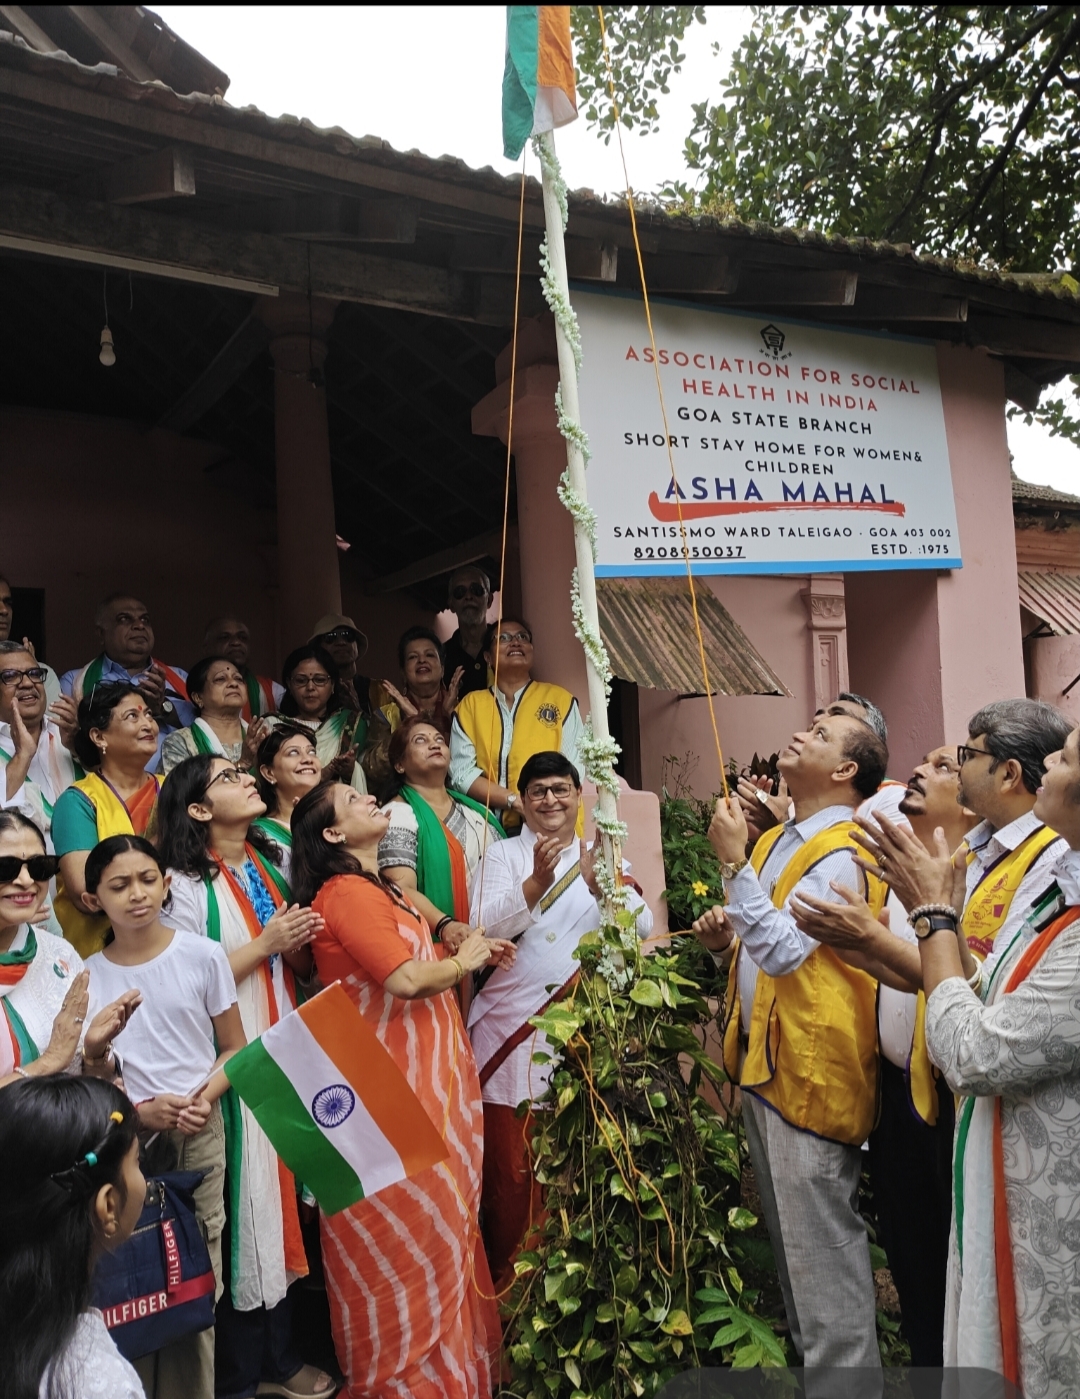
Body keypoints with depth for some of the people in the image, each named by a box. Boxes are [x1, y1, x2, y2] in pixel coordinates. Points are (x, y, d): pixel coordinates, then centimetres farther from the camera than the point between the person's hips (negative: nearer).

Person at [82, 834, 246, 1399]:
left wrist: (204, 1099, -13)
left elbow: (234, 1048, 4)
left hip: (200, 1137, 0)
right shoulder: (86, 976, -2)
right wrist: (141, 1111, -13)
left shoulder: (203, 956, -3)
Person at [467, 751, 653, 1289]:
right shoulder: (504, 855, 4)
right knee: (511, 1168, 3)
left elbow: (641, 929, -5)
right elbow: (484, 927, -12)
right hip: (513, 1034, -1)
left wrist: (601, 885, -23)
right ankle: (508, 1283, 22)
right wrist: (537, 881, -26)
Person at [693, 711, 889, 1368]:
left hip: (812, 1067, -9)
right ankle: (809, 1360, 37)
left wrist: (734, 861, -24)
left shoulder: (842, 856, -17)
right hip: (764, 1061, 9)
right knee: (790, 1237, 21)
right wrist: (725, 935, 2)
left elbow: (784, 949, -28)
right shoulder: (776, 841, 11)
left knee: (823, 1245, 2)